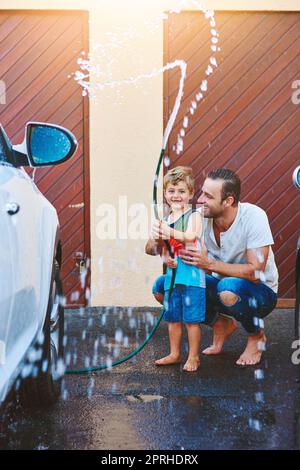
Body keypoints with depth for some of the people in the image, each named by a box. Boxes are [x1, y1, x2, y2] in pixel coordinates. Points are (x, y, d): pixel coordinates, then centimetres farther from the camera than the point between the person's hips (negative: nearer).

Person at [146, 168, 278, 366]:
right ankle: (222, 324, 8)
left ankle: (257, 336, -3)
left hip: (261, 291, -4)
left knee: (228, 289, -39)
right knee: (161, 287, -12)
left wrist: (209, 264, -37)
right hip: (220, 285, 5)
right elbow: (152, 250, -13)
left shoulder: (253, 216, -25)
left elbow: (256, 272, -28)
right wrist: (156, 240, -38)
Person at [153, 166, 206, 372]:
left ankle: (193, 357, 14)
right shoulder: (165, 220, 13)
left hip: (192, 273, -6)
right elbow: (164, 247, 14)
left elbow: (190, 236, -21)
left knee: (192, 318, 0)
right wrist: (167, 258, -7)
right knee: (172, 317, 14)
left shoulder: (194, 215, -5)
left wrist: (171, 233, -33)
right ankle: (174, 354, 28)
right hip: (172, 273, 6)